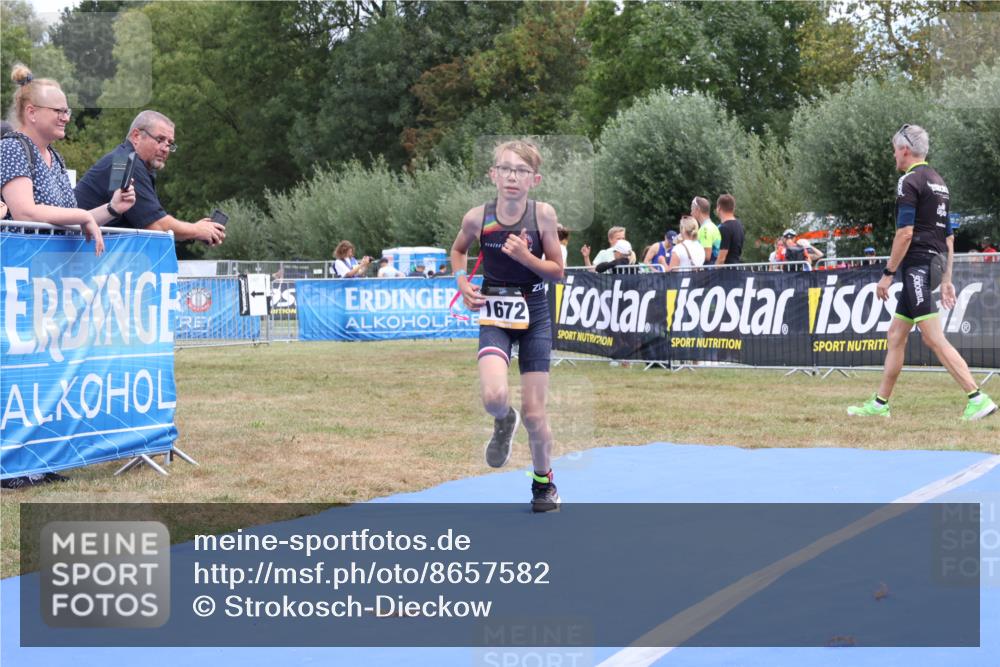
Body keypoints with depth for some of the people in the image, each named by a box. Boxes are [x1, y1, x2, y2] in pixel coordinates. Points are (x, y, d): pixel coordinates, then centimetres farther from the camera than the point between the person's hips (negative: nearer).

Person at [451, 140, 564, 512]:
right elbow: (458, 250, 14)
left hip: (534, 316, 0)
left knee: (534, 412, 2)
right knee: (494, 397, -24)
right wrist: (461, 281, -3)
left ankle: (543, 481, 27)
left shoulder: (543, 214, -11)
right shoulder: (477, 218, -8)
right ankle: (504, 424, 13)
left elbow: (558, 272, -4)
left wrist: (526, 257, -21)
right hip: (494, 316, 0)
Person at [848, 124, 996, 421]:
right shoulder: (938, 182, 18)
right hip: (935, 264, 10)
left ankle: (977, 399, -17)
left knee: (934, 339, -12)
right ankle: (879, 404, 19)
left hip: (918, 265, -10)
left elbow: (905, 233, -17)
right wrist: (946, 280, 21)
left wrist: (887, 273, -13)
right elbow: (949, 237, 19)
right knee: (895, 336, 14)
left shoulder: (910, 181, -9)